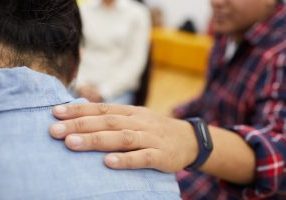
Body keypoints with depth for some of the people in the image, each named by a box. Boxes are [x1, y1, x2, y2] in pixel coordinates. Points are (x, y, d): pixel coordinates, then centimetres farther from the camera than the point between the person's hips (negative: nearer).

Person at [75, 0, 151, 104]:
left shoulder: (137, 14, -4)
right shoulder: (83, 10, 4)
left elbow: (135, 60, -6)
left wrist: (104, 91, -9)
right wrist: (80, 84, -6)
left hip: (118, 89, -2)